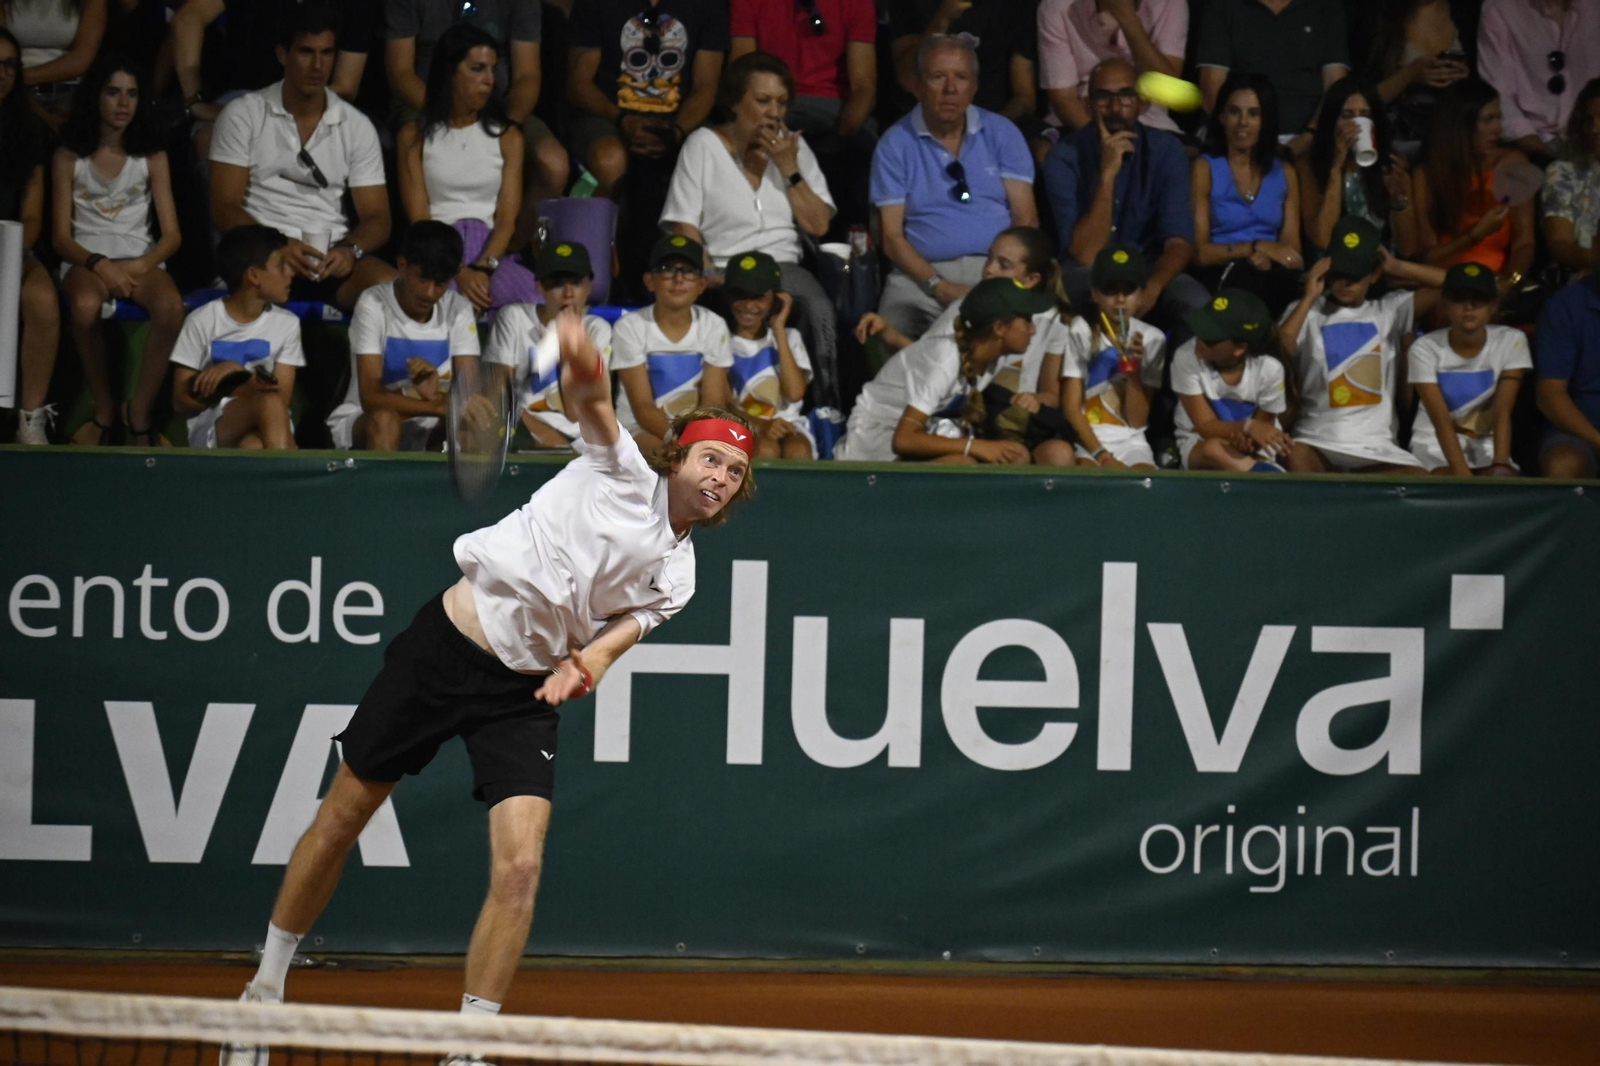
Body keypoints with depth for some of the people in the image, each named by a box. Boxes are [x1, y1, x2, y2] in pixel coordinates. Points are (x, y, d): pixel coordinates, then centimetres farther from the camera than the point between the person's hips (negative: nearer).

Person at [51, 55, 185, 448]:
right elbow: (61, 238, 2)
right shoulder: (69, 157, 6)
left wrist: (140, 266, -17)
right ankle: (104, 409, -18)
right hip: (86, 259, -1)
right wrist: (99, 265, -19)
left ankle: (139, 411, -18)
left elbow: (171, 235, 5)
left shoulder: (152, 158, 9)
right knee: (86, 306, -40)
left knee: (171, 307, -36)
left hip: (140, 259, 1)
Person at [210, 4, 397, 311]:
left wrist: (349, 250, -16)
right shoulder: (242, 116, 4)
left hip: (331, 255, 3)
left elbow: (377, 218, 9)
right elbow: (224, 208, -1)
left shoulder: (357, 127, 11)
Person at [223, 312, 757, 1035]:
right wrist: (584, 370, -49)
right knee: (339, 821, 7)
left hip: (523, 695, 3)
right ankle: (266, 987, 25)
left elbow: (612, 636, -2)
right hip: (445, 643, -3)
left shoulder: (675, 579, 6)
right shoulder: (624, 474, -5)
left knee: (519, 869, -15)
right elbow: (591, 403, -24)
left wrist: (581, 668, -27)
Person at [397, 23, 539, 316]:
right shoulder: (415, 136, 10)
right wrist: (459, 273, -17)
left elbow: (507, 219, 4)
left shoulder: (507, 137, 15)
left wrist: (483, 269, -17)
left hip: (492, 250, 2)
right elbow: (418, 218, 0)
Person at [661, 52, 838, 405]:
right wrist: (711, 279, -16)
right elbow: (685, 227, 0)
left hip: (783, 267, 3)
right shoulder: (703, 146, 7)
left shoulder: (792, 146, 16)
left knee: (818, 308, -32)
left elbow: (818, 226, 7)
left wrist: (789, 169, -3)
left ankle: (827, 410, -31)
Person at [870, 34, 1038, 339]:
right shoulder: (895, 145, 7)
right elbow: (892, 237, 3)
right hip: (922, 272, -1)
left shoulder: (1002, 134, 11)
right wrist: (939, 286, -12)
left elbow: (1025, 219, 6)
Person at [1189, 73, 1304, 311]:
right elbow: (1199, 252, -2)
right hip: (1220, 278, -3)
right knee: (1245, 273, -40)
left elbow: (1292, 250, 13)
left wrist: (1264, 259, -12)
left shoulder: (1284, 174, 20)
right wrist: (1258, 248, -13)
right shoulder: (1205, 169, 6)